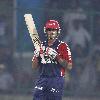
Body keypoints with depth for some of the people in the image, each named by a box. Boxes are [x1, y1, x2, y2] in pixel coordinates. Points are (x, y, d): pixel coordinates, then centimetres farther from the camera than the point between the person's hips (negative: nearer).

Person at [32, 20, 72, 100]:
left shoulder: (62, 46, 0)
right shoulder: (41, 46, 14)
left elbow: (69, 67, -7)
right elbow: (34, 67, 15)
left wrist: (57, 57, -17)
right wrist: (37, 56, -4)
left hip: (56, 80, -4)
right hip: (42, 80, 4)